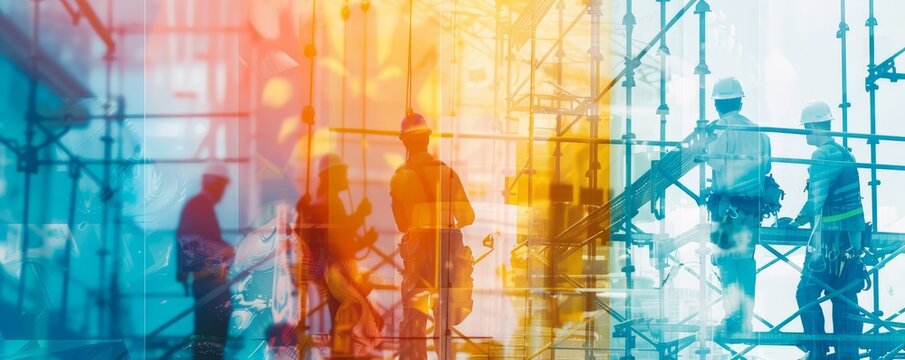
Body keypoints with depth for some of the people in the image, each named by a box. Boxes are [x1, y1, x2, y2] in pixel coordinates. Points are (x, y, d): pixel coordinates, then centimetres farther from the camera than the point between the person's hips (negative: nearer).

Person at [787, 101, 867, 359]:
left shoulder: (823, 155, -15)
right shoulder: (844, 154, 14)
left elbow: (817, 201, -22)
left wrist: (817, 245, -24)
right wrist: (798, 220, 28)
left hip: (831, 236, -9)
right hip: (852, 235, 9)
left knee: (807, 295, -1)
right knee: (845, 298, 12)